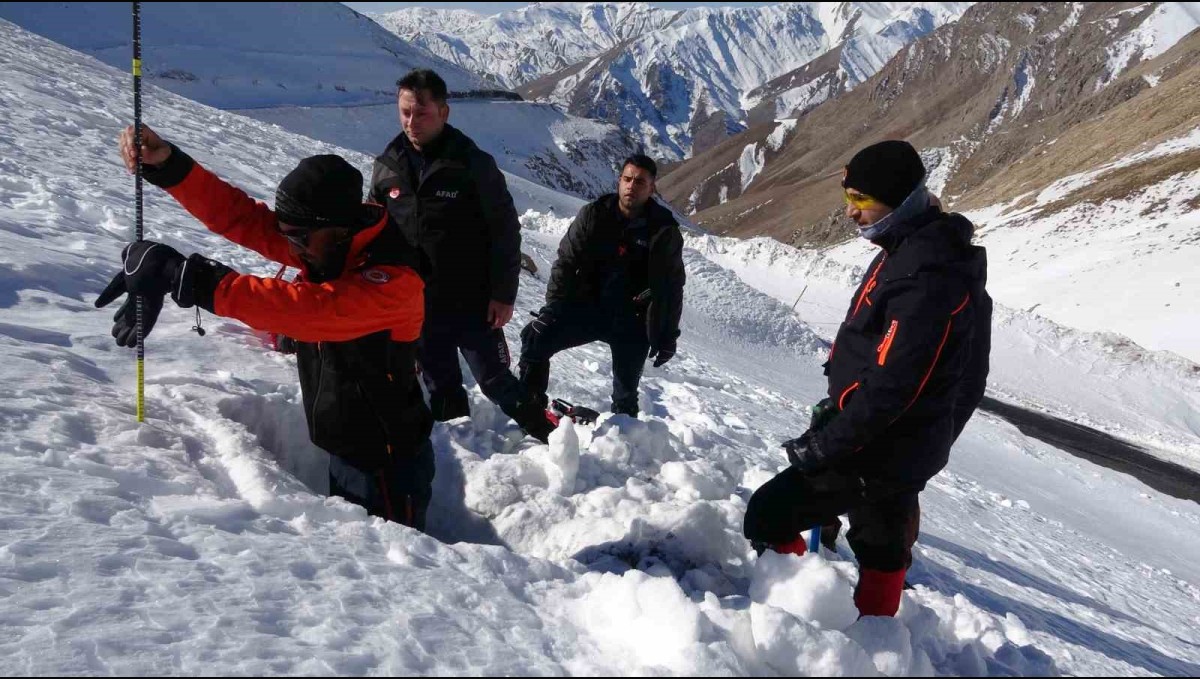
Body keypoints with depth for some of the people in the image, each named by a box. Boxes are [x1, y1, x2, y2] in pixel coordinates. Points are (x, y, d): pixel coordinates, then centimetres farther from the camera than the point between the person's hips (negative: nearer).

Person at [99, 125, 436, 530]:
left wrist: (188, 277, -43)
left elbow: (303, 308, -40)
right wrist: (168, 164, -22)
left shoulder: (394, 281, -30)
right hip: (344, 450, 8)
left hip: (388, 466, -8)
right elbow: (240, 215, -8)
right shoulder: (328, 246, -4)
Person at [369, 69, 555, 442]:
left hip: (472, 302, -4)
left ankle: (546, 437, 20)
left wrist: (503, 294, -11)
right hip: (415, 304, 4)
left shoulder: (473, 163, -11)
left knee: (497, 382, 3)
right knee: (441, 390, 17)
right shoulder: (388, 166, 1)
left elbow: (505, 230, -9)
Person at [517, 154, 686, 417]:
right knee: (536, 338, -17)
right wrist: (554, 305, -5)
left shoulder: (665, 231, -5)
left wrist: (669, 335, 2)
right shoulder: (594, 215, -3)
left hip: (633, 321, -1)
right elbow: (566, 261, 2)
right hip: (588, 304, 1)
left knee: (626, 392, 7)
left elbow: (672, 287, 2)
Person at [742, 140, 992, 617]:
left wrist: (821, 447, -21)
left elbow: (890, 385, -28)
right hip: (900, 446, 10)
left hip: (877, 453, -10)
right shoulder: (917, 250, 7)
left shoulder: (926, 274, -25)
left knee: (768, 516, -4)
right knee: (882, 544, 20)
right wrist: (838, 406, 15)